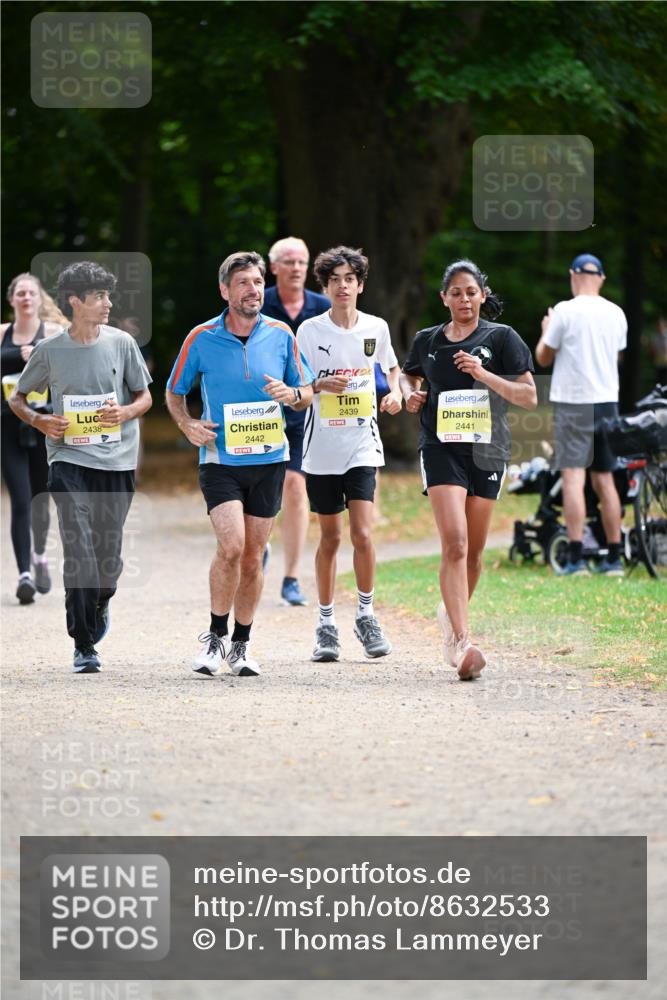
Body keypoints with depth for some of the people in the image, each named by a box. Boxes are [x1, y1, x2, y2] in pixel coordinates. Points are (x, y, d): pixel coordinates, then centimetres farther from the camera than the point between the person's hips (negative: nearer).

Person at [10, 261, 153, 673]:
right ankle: (84, 646, -8)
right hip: (70, 459, -2)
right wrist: (40, 421, -7)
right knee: (79, 550, -13)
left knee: (109, 555, 5)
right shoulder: (50, 350, 0)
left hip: (117, 459, 2)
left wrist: (125, 413, -12)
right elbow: (18, 397, 13)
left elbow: (145, 395, 10)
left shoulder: (121, 343, 2)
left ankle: (101, 603, 41)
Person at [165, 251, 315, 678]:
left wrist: (292, 394, -12)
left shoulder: (281, 335, 2)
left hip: (269, 459, 3)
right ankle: (215, 636, -1)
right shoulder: (202, 338, -3)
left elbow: (306, 393, 10)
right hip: (220, 459, -2)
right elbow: (174, 392, 11)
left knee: (253, 557, 7)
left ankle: (241, 643, 20)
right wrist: (188, 424, -7)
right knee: (231, 547, -18)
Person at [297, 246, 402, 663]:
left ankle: (367, 614, 5)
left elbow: (391, 366, 22)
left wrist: (395, 392, 2)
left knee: (362, 534, -13)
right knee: (330, 538, 6)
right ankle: (327, 623, 18)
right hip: (321, 447, 0)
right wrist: (321, 385, -20)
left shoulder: (377, 328, 3)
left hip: (363, 444, 0)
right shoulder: (310, 331, -3)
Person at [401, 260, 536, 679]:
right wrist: (409, 394, 7)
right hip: (442, 448, -1)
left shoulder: (501, 338, 1)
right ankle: (460, 640, -23)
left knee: (474, 550, 10)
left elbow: (529, 397, -3)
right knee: (454, 543, -17)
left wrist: (483, 375, -15)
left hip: (487, 450, 1)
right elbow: (408, 375, 29)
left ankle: (453, 613, 37)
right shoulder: (428, 341, 8)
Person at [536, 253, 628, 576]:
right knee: (605, 480, 10)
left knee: (573, 477, -8)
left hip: (573, 403, -5)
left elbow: (543, 357, -1)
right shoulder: (616, 314, 7)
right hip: (607, 401, 5)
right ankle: (614, 558, 11)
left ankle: (576, 558, -16)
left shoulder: (565, 311, -9)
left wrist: (546, 329, 19)